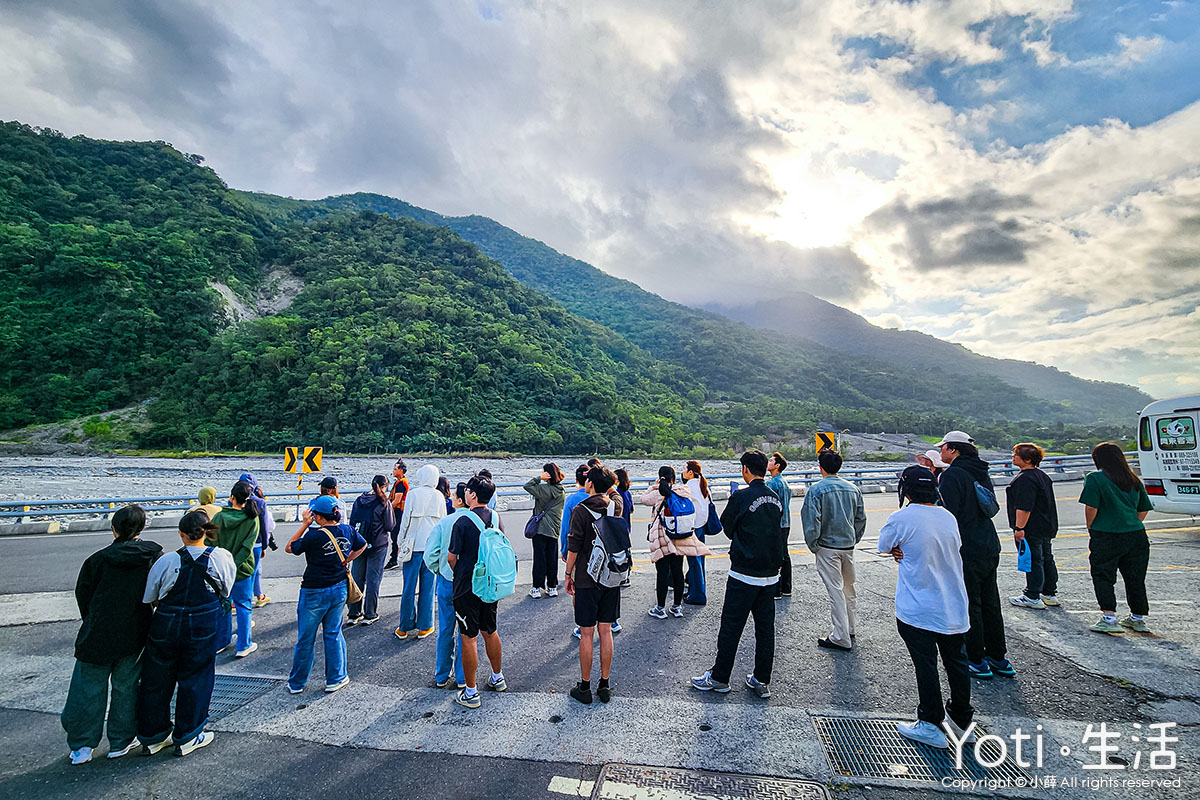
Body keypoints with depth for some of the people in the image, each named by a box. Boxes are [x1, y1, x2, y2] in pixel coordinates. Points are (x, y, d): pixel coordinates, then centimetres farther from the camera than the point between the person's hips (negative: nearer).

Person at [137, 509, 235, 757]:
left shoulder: (166, 561, -9)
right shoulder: (222, 557, -10)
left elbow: (149, 599, -1)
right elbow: (225, 591, 2)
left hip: (165, 626, 1)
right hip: (202, 627, -1)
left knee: (157, 680, 19)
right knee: (194, 680, 13)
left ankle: (152, 736, 33)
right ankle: (187, 737, 24)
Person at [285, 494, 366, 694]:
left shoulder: (314, 536, -22)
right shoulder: (348, 531, -5)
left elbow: (289, 548, -6)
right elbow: (362, 546, 14)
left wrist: (305, 525, -8)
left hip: (314, 593, -5)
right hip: (339, 590, 5)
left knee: (305, 639, 12)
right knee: (333, 634, 17)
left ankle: (296, 683, 28)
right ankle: (336, 679, 24)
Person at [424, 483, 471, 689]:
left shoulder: (445, 522, -10)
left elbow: (430, 553, -8)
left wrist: (438, 571, 8)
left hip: (447, 581, 1)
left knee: (445, 631, 16)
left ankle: (441, 676, 28)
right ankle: (462, 678, 22)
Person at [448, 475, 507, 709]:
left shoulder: (463, 522, -19)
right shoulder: (495, 517, 0)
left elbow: (451, 557, -12)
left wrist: (457, 574, 8)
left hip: (467, 587, -6)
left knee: (469, 639, 5)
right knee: (490, 632, 21)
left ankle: (470, 694, 15)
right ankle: (497, 678, 37)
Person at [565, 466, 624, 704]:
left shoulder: (581, 510, -14)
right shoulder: (616, 505, -1)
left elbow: (573, 548, -12)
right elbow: (613, 492, 25)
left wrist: (568, 574, -1)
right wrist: (604, 477, 17)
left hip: (587, 580, -4)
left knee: (586, 633, 6)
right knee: (606, 632, 12)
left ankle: (585, 687, 17)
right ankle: (604, 686, 21)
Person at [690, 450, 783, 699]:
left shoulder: (740, 497, -16)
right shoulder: (775, 498, 4)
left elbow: (727, 527, -5)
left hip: (744, 574, -6)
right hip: (771, 573, 6)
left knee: (731, 626, 5)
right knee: (765, 627, 13)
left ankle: (719, 678, 16)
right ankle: (761, 681, 22)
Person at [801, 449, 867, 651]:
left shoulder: (816, 489, -14)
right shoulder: (853, 488, 5)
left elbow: (811, 520, -19)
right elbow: (861, 518, 9)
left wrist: (813, 546, -7)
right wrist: (853, 541, 17)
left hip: (828, 547, -6)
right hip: (849, 546, 6)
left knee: (835, 591, -1)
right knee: (849, 588, 19)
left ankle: (841, 638, 5)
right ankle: (849, 629, 32)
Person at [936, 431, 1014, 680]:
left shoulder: (952, 475, -17)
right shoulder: (982, 473, 11)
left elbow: (947, 515, -21)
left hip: (966, 552, -9)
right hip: (990, 548, 9)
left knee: (969, 607, 2)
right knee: (990, 603, 17)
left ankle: (977, 660, 11)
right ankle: (998, 657, 27)